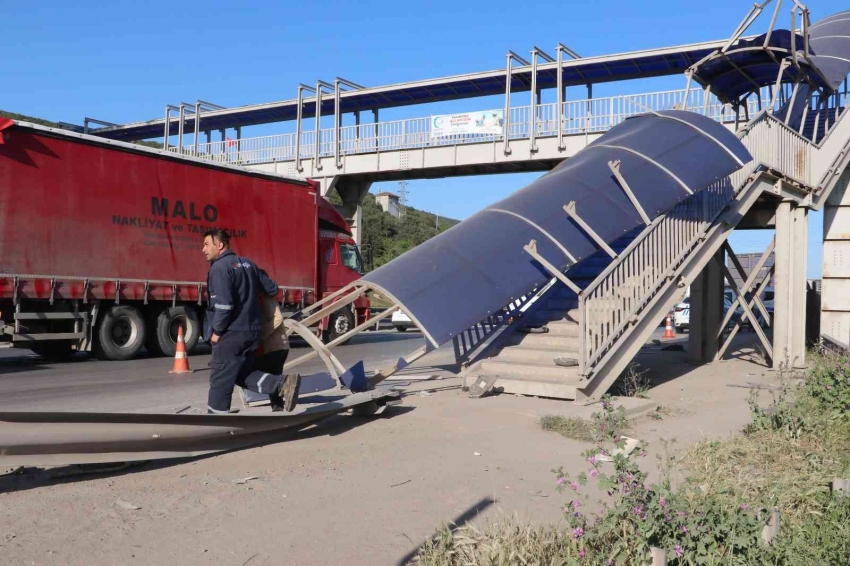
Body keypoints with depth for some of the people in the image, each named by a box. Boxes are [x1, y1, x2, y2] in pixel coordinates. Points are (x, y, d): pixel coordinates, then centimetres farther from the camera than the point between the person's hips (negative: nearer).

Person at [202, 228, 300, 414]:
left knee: (220, 381, 2)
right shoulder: (247, 264, 14)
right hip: (252, 331, 8)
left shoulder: (220, 267, -12)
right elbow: (272, 289, 19)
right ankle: (284, 383, -1)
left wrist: (216, 331, -11)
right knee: (244, 374, 18)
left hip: (231, 334, -8)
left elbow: (224, 304, -22)